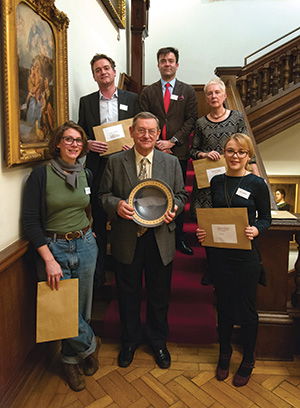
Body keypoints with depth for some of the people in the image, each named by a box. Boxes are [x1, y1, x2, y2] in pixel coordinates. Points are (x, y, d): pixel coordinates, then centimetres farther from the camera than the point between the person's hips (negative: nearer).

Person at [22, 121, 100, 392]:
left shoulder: (86, 175, 5)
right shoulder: (41, 175, -8)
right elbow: (31, 221, -10)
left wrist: (91, 233, 5)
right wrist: (49, 259, -15)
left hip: (85, 246, 4)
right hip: (53, 247, -3)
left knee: (82, 306, 12)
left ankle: (71, 359, 38)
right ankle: (90, 345, 31)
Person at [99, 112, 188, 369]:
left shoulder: (171, 162, 4)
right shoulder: (115, 162, 0)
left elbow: (181, 194, 9)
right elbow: (104, 194, 3)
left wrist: (174, 207, -12)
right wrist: (116, 205, -18)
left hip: (160, 240, 1)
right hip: (127, 240, 0)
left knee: (159, 295, 15)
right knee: (128, 294, 15)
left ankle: (158, 342, 39)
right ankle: (130, 341, 39)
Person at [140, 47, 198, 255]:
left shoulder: (188, 91, 9)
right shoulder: (148, 92, 11)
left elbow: (191, 120, 1)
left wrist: (172, 141, -10)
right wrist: (155, 144, -8)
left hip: (178, 152, 0)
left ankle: (179, 237, 15)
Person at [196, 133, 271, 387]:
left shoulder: (257, 184, -6)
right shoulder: (217, 181, 4)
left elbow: (266, 218, -1)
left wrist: (256, 229, -21)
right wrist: (203, 231, -7)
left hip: (246, 256, -3)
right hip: (219, 254, 3)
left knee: (247, 307, 10)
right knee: (223, 305, 16)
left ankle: (247, 361, 33)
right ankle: (224, 354, 38)